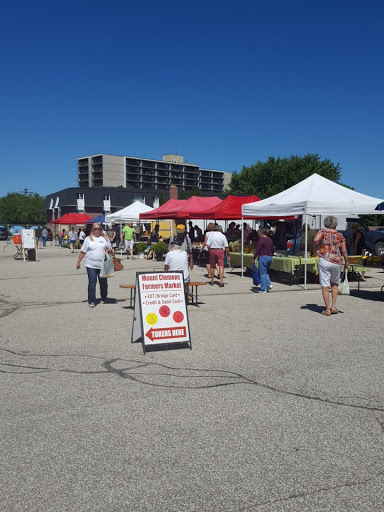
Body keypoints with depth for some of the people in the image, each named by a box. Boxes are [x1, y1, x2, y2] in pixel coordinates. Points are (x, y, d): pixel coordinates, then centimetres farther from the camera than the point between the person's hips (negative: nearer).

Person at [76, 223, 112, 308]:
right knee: (92, 283, -5)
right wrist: (78, 262, 4)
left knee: (103, 283, 8)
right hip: (91, 265, -2)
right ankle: (91, 301, 1)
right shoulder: (88, 239, 7)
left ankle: (103, 298, 29)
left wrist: (108, 250, -5)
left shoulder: (105, 239, 11)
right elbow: (83, 252, 7)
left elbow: (110, 249, 19)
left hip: (103, 265, 2)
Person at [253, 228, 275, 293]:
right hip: (269, 257, 8)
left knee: (262, 274, 0)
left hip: (263, 257, -8)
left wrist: (254, 258, -5)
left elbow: (257, 250, -14)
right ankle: (269, 284, 8)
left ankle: (263, 289, 3)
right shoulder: (270, 240, 10)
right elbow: (273, 249, 16)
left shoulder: (261, 240, -13)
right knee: (266, 272, 23)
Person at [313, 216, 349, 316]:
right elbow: (344, 251, 4)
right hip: (337, 262, 3)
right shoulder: (340, 235, 7)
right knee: (335, 284, 23)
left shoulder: (323, 232, 1)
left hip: (324, 260, -3)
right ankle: (333, 307, 17)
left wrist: (316, 250, -4)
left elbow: (315, 240, -19)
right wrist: (346, 263, 15)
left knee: (325, 286, 3)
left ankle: (327, 310, 4)